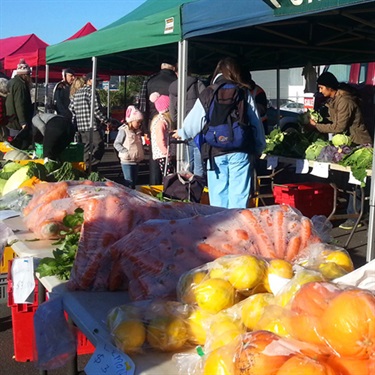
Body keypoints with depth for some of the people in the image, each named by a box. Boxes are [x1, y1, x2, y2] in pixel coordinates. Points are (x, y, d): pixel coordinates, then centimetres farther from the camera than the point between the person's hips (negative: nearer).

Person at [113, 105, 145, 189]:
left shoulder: (138, 132, 11)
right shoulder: (123, 130, -10)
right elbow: (116, 144, -10)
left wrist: (141, 154, 6)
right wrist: (126, 152, -19)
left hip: (136, 161, 7)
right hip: (126, 161, -7)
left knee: (134, 182, 13)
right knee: (129, 183, -10)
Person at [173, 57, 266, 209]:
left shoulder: (207, 94, 7)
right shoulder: (245, 93, 6)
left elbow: (194, 120, 15)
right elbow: (256, 123, 8)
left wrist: (181, 133, 35)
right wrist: (259, 148, 17)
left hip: (215, 152, 1)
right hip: (240, 152, -1)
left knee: (218, 195, 7)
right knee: (238, 195, 0)